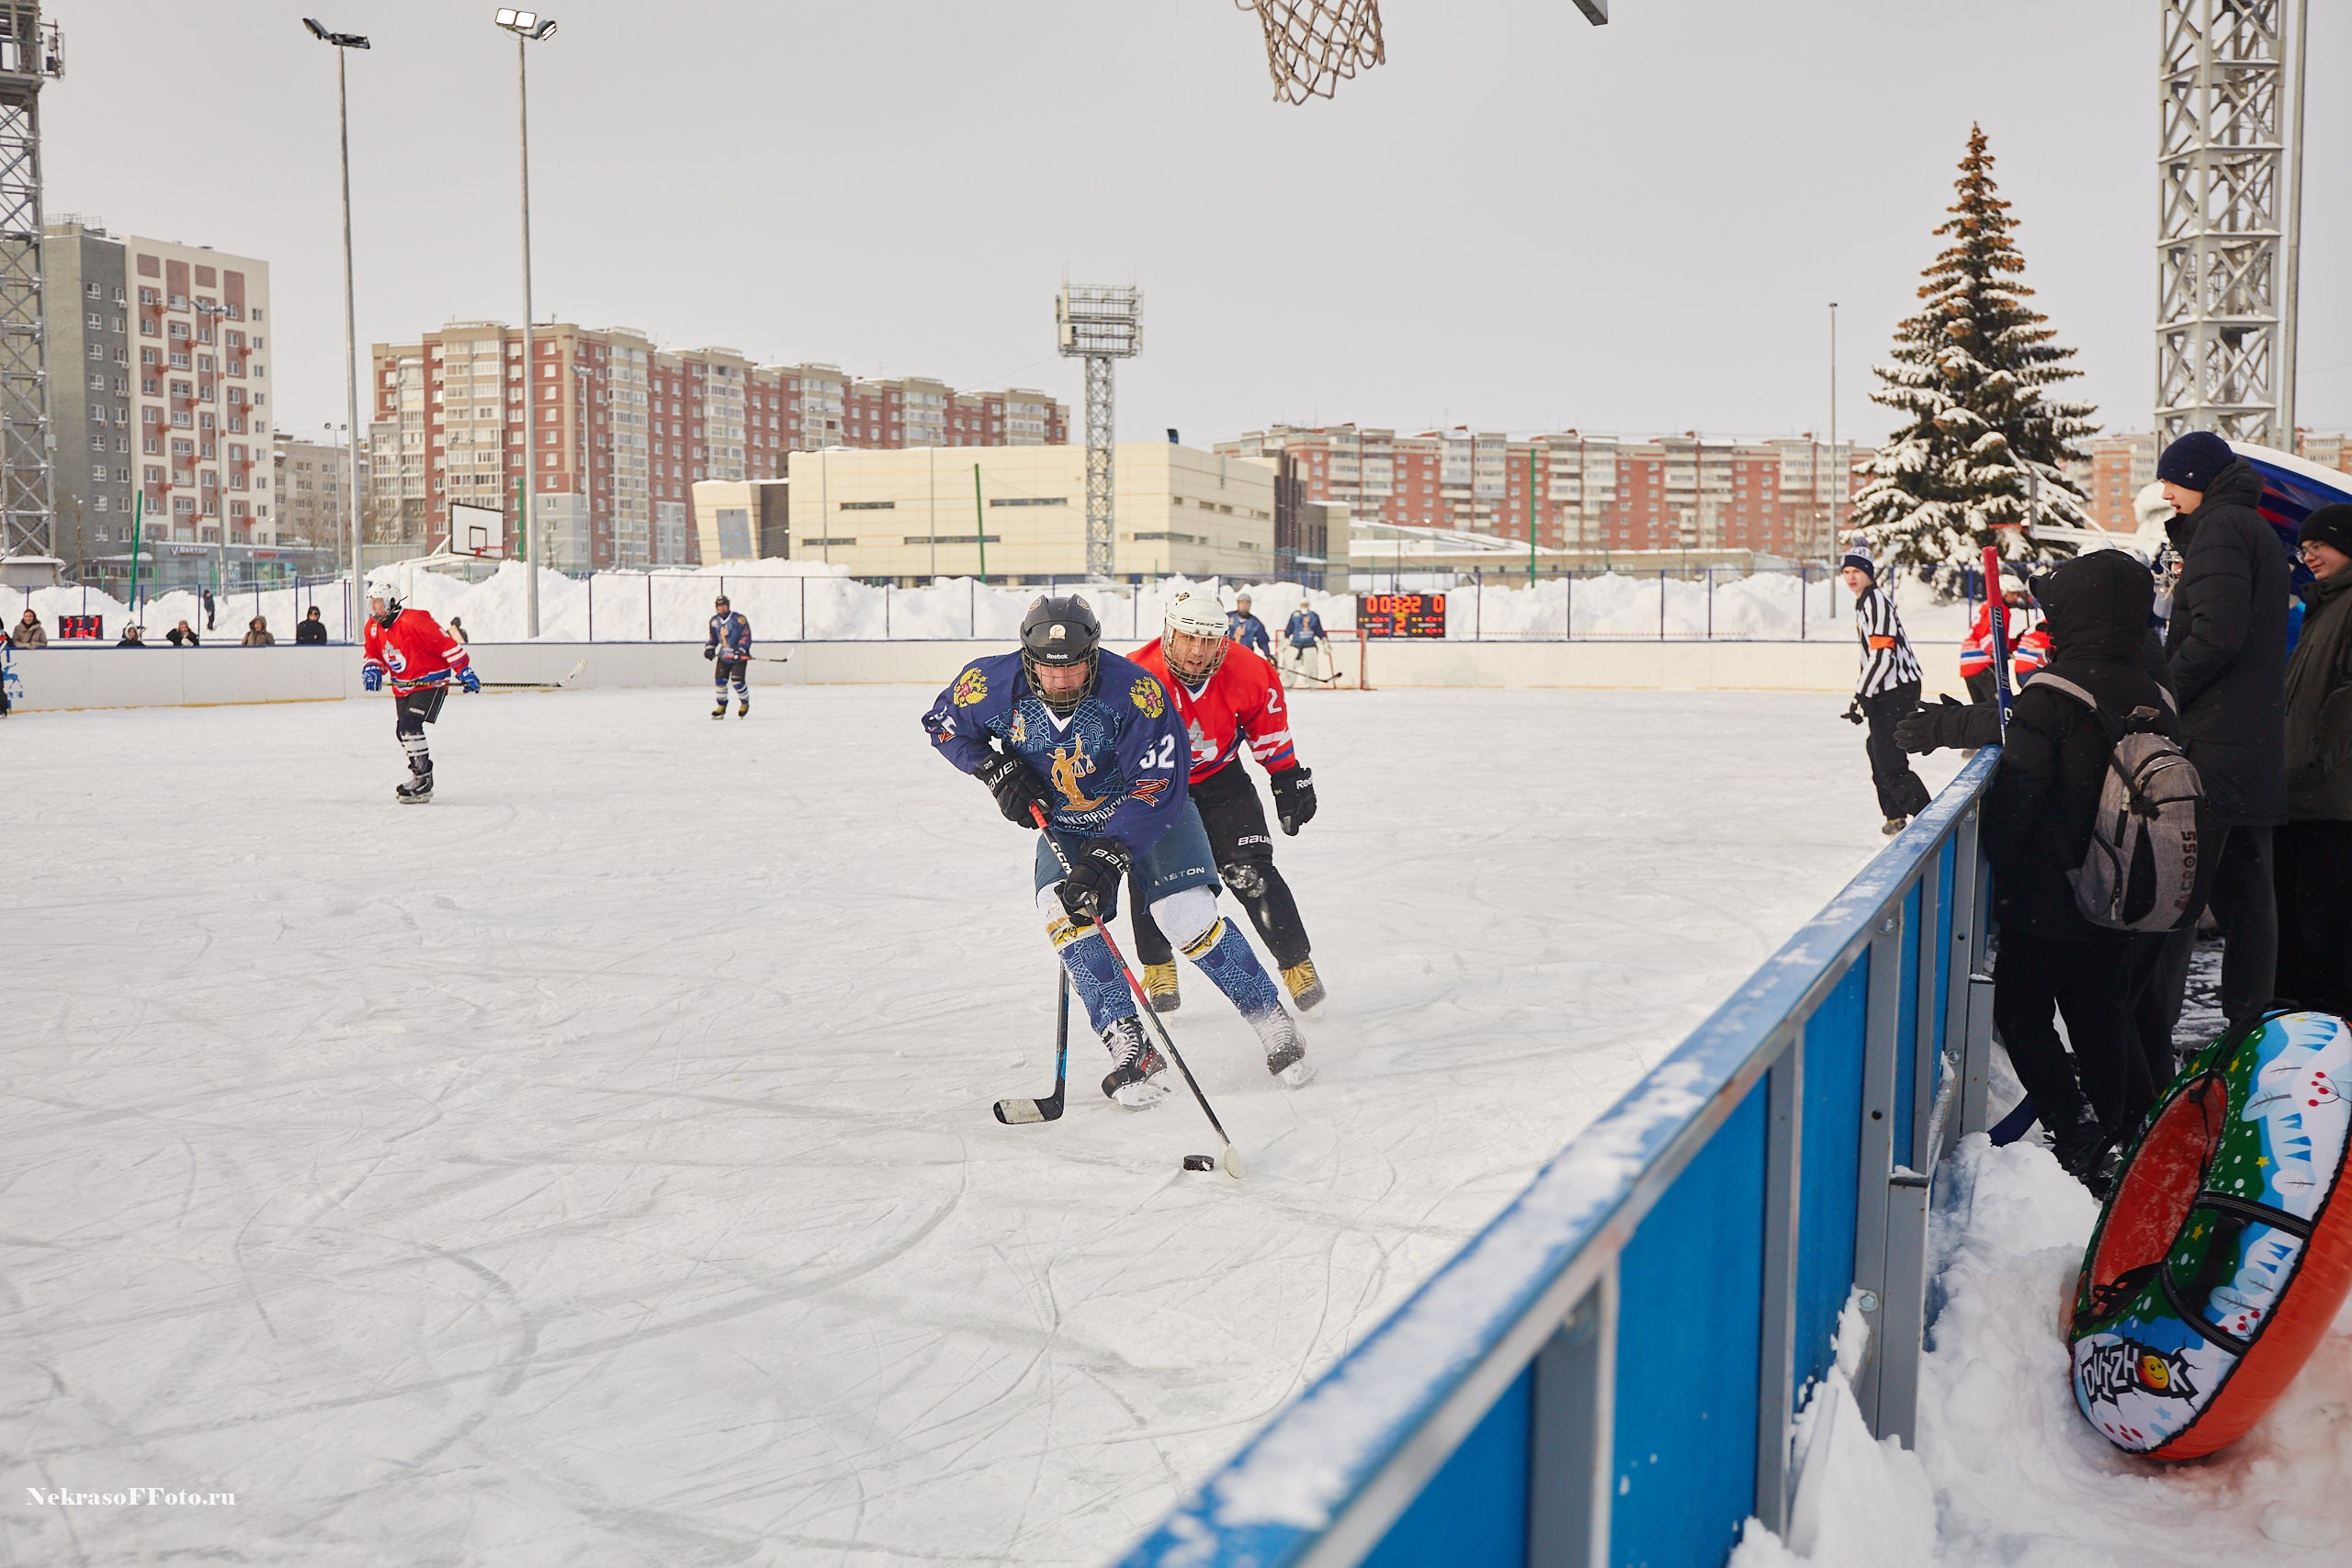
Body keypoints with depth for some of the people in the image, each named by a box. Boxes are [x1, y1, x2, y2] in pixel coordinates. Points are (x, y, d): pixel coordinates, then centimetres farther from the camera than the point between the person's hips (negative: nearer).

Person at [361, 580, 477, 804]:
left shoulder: (414, 621, -23)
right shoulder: (373, 628, 2)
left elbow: (446, 644, -22)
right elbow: (372, 653, 16)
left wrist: (464, 671, -22)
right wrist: (372, 669, -7)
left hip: (430, 682, -9)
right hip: (403, 687, 9)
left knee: (410, 727, -21)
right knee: (402, 732, 13)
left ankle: (423, 781, -16)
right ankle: (420, 777, 30)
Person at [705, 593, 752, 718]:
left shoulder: (738, 619, -13)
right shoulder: (714, 621, 7)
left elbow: (746, 636, -14)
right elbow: (713, 637, 19)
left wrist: (740, 650, -24)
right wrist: (709, 648, 4)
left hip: (739, 656, -6)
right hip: (723, 655, 6)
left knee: (737, 681, -14)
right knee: (720, 680, -1)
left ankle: (745, 704, 9)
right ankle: (722, 706, 14)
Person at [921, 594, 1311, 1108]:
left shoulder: (1136, 691, -32)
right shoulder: (993, 684, -21)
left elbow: (1158, 788, -30)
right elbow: (943, 724, 0)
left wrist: (1107, 857, -38)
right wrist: (998, 771, -14)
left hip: (1149, 808, -3)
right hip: (1064, 821, 3)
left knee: (1186, 913, -19)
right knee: (1061, 907, -22)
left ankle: (1271, 1021, 2)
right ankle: (1130, 1048, -20)